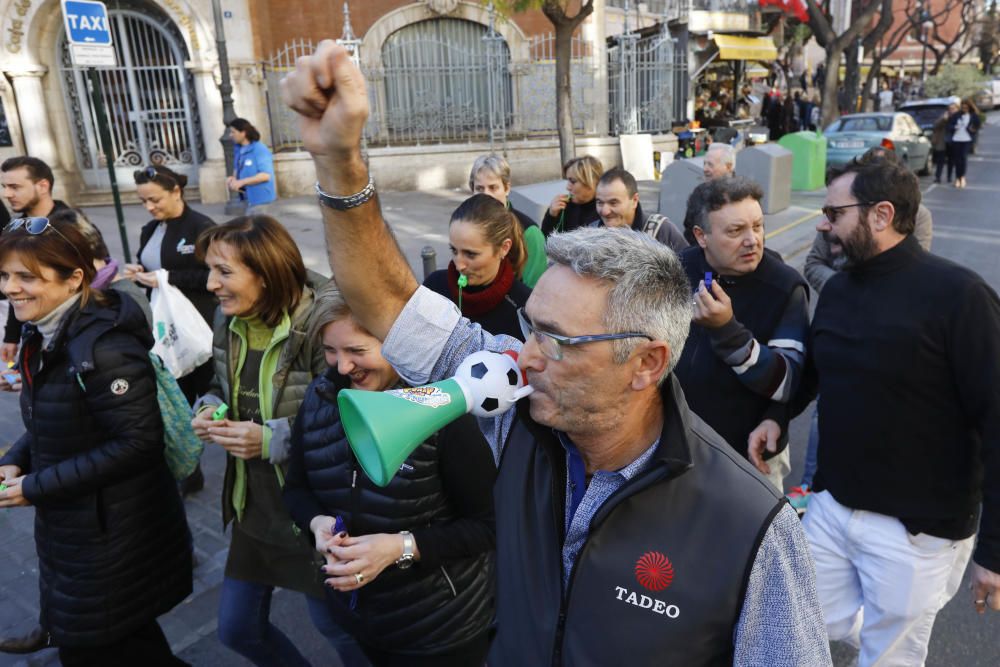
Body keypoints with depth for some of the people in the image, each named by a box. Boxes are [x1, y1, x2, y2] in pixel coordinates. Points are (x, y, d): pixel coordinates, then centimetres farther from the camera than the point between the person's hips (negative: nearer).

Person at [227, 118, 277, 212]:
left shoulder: (259, 150, -18)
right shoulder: (238, 149, 6)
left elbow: (266, 175, -24)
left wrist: (241, 182, -24)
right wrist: (233, 179, -4)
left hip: (259, 197, -9)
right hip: (248, 196, 9)